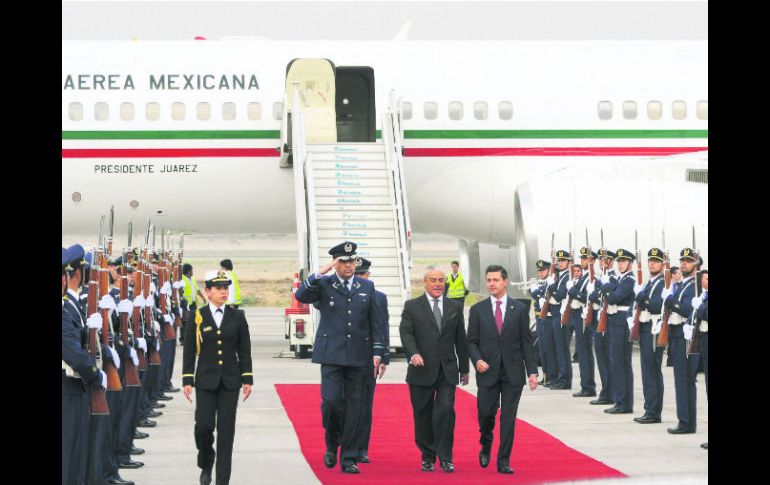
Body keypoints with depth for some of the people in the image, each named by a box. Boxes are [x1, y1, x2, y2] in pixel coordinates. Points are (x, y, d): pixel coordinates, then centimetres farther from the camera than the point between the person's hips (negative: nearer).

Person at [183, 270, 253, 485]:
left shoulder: (237, 316, 5)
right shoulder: (197, 317, 1)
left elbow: (244, 350, 7)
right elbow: (189, 351, 3)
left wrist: (247, 379, 2)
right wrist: (187, 380, -3)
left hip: (230, 381, 1)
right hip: (206, 381, -1)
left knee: (226, 431, 0)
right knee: (204, 425, -7)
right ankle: (206, 464, 22)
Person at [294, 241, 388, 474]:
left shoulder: (367, 287, 11)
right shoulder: (324, 284, 3)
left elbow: (375, 322, 11)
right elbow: (301, 296, -15)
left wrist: (378, 353, 4)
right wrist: (320, 273, -19)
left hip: (359, 357, 2)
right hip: (331, 355, -2)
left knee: (354, 407, 2)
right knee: (331, 400, -14)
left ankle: (348, 459, 9)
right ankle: (332, 445, 13)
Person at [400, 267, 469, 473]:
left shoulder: (455, 307, 12)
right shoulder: (412, 306, 4)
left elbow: (460, 339, 15)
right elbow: (406, 332, -7)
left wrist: (464, 369, 15)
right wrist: (413, 353, -25)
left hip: (447, 371, 1)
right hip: (422, 370, -1)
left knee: (446, 410, -12)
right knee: (423, 415, 5)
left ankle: (445, 457, -6)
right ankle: (427, 457, 16)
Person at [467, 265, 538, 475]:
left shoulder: (520, 309, 4)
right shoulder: (478, 310, 5)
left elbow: (527, 342, 4)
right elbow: (472, 341, 6)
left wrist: (532, 371, -2)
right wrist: (477, 360, -13)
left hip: (513, 372, 0)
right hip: (487, 371, 0)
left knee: (508, 417, -1)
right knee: (486, 413, 1)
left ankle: (503, 461, 5)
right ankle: (486, 446, 31)